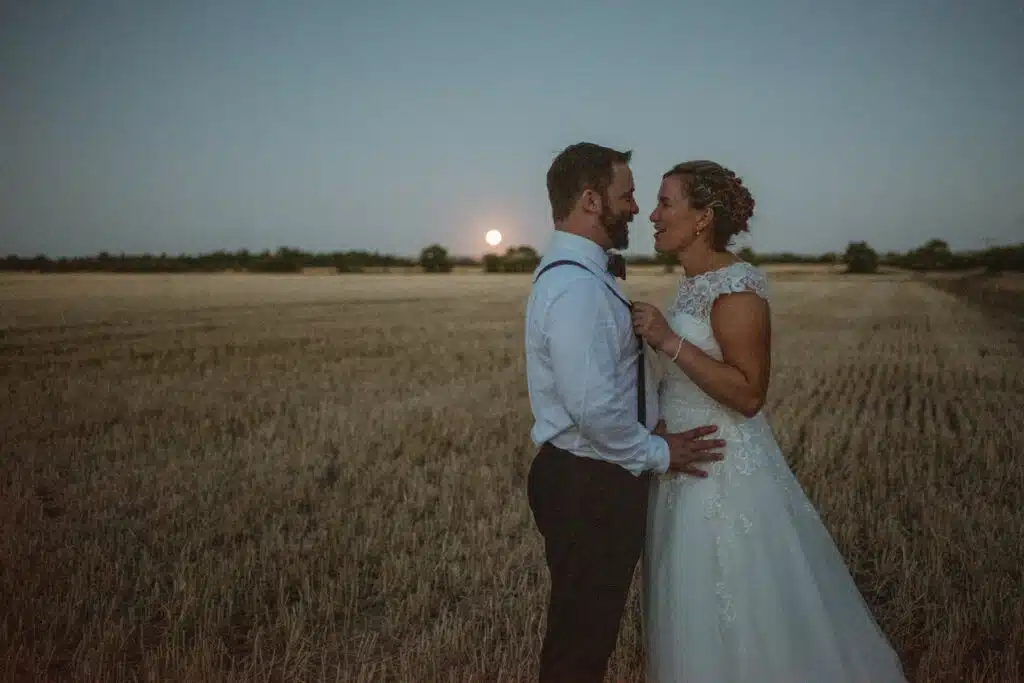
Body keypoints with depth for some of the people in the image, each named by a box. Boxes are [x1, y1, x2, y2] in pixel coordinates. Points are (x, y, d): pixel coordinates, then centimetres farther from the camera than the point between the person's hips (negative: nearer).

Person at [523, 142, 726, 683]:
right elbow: (593, 408, -28)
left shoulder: (574, 273, 11)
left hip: (584, 478, 10)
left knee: (588, 628, 23)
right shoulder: (576, 287, -23)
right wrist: (657, 453, -13)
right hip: (588, 487, -10)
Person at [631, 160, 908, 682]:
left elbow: (748, 394, -23)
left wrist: (669, 341, -26)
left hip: (723, 473, -9)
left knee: (734, 622, 6)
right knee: (696, 620, 21)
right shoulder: (695, 285, 9)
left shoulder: (736, 288, -18)